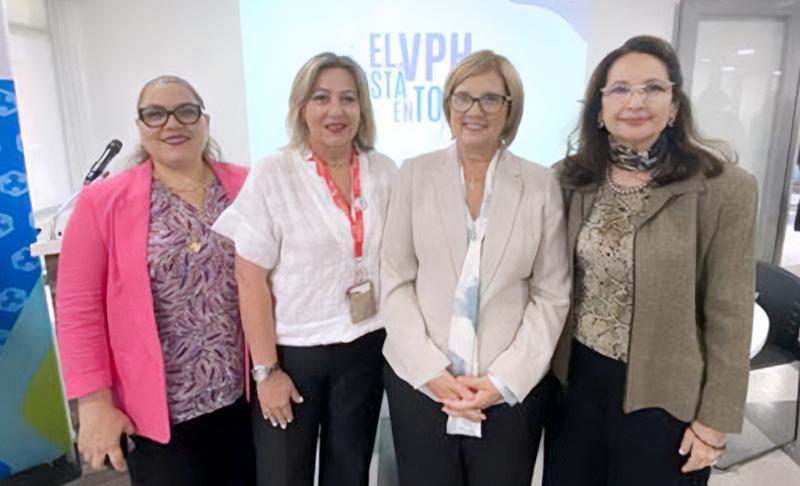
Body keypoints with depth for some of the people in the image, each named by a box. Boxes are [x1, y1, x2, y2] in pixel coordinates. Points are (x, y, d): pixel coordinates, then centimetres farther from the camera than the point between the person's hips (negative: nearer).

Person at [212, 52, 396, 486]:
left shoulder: (384, 172, 0)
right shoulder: (271, 177, -11)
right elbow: (251, 281, -11)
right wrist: (266, 370, -10)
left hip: (365, 348, 3)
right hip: (292, 352, -3)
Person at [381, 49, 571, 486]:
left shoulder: (542, 185, 0)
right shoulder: (415, 174, 0)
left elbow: (551, 296, -1)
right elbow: (395, 281, -2)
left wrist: (503, 379, -8)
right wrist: (432, 371, -9)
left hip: (510, 390, 0)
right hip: (419, 381, 1)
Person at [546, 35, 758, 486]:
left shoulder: (725, 187, -14)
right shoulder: (577, 179, -2)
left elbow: (729, 318, -10)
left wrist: (715, 419, -7)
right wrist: (548, 364, 8)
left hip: (662, 394, -3)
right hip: (576, 377, 4)